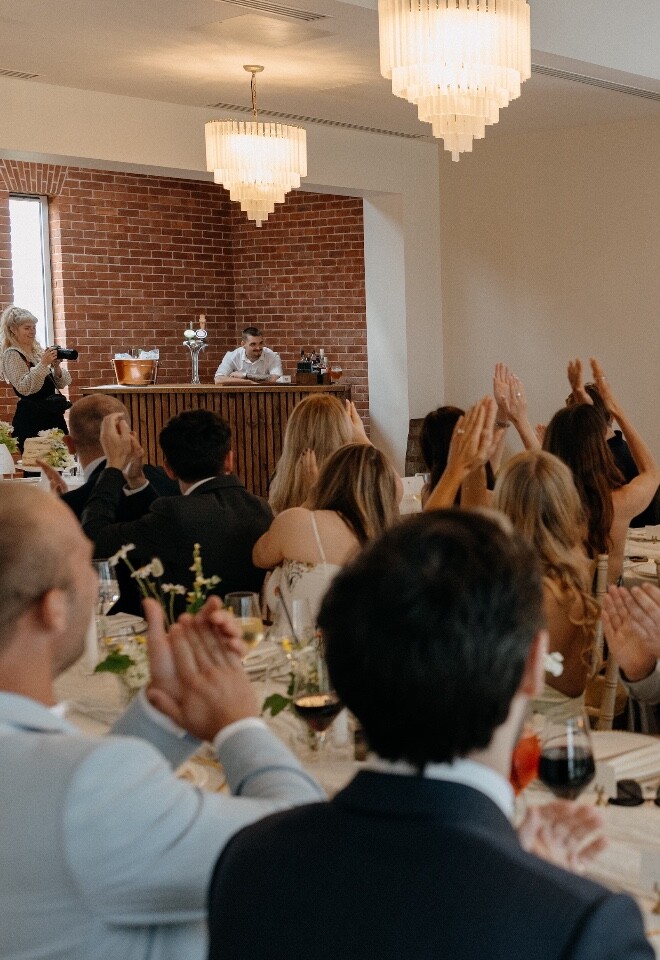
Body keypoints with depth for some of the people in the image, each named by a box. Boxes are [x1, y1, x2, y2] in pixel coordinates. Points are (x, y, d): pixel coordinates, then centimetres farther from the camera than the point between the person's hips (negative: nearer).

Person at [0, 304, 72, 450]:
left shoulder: (39, 351, 13)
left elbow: (62, 383, 13)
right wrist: (43, 364, -22)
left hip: (53, 416, 7)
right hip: (31, 420, -7)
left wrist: (56, 366, -6)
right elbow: (24, 388, -18)